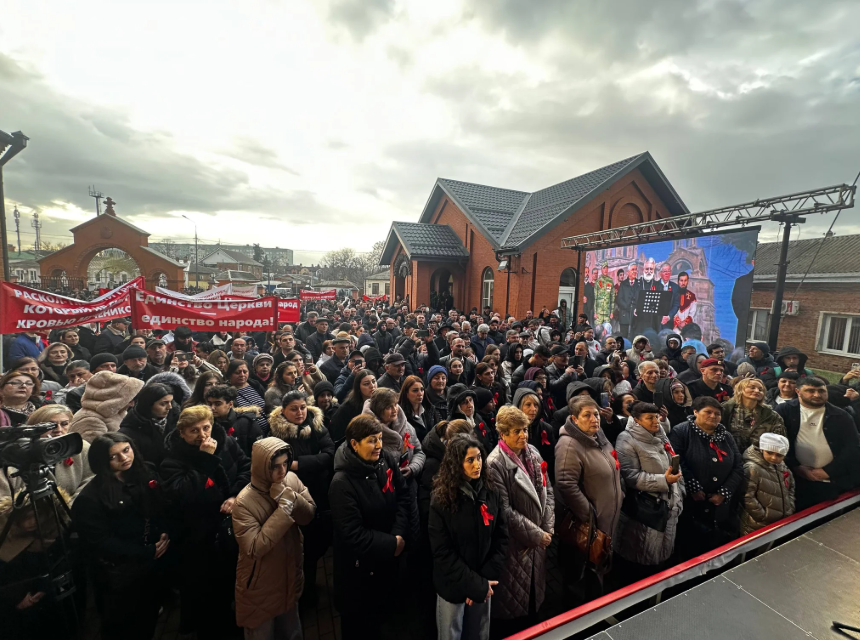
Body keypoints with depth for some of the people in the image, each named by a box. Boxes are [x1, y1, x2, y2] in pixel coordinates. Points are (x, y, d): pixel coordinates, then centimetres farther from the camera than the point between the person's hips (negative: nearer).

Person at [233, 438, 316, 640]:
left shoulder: (292, 479, -12)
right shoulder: (244, 502, -26)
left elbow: (309, 516, -13)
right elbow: (255, 549, -30)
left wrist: (289, 497, -29)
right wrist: (284, 510, -34)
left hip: (290, 577, 5)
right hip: (260, 587, -4)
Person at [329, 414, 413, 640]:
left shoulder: (388, 460, -12)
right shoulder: (342, 483, -27)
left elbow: (404, 496, -6)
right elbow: (353, 534, -24)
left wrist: (400, 535, -18)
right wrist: (391, 544, -20)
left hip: (389, 557, 5)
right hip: (359, 564, -5)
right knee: (359, 621, 20)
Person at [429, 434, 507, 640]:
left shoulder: (491, 493, -7)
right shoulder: (441, 499, -16)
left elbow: (501, 537, -3)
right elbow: (443, 553, -14)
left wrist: (486, 579, -10)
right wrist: (475, 585, -16)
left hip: (484, 585, 3)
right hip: (453, 586, -3)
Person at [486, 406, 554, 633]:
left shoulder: (533, 453, -1)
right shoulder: (495, 463, -22)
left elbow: (547, 491, 5)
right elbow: (505, 511, -22)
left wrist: (548, 528, -4)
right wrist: (536, 534, -15)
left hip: (539, 537, 6)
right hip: (515, 542, -6)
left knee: (535, 592, 23)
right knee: (514, 599, 12)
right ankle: (512, 631, 36)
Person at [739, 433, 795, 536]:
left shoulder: (784, 469, 6)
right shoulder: (752, 468, -20)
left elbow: (791, 489, 20)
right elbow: (747, 498, -23)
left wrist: (789, 511, 10)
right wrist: (764, 516, -17)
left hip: (781, 523, 7)